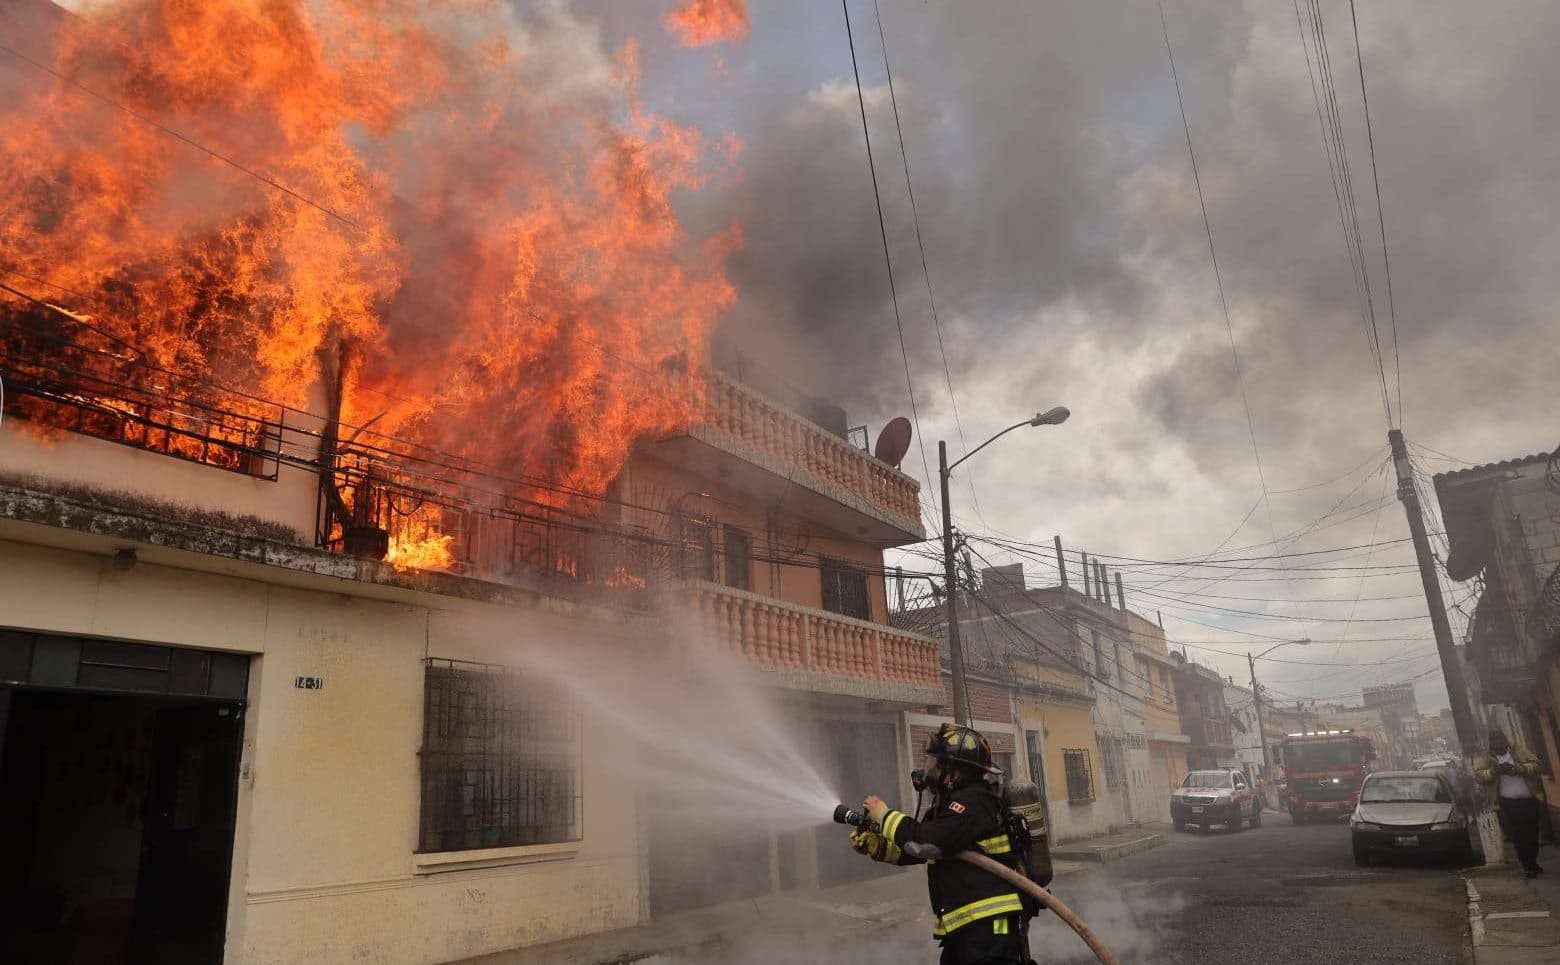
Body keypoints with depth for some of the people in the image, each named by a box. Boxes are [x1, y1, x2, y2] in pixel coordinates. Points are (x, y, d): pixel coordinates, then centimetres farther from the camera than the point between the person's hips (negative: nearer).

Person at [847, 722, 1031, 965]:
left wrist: (884, 815, -11)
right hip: (963, 926, 10)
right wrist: (872, 844, 8)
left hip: (989, 925, -10)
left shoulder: (974, 801, -16)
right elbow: (914, 851, 22)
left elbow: (926, 843, -24)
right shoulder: (950, 803, 15)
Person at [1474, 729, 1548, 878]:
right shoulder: (1487, 759, 3)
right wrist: (1494, 771, -22)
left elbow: (1535, 764, -4)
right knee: (1518, 836, -1)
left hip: (1530, 800, 2)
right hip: (1509, 803, -2)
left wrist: (1517, 768, -18)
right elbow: (1477, 775, -6)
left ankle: (1533, 863, 28)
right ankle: (1528, 866, 9)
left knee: (1532, 834, 11)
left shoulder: (1520, 752, 7)